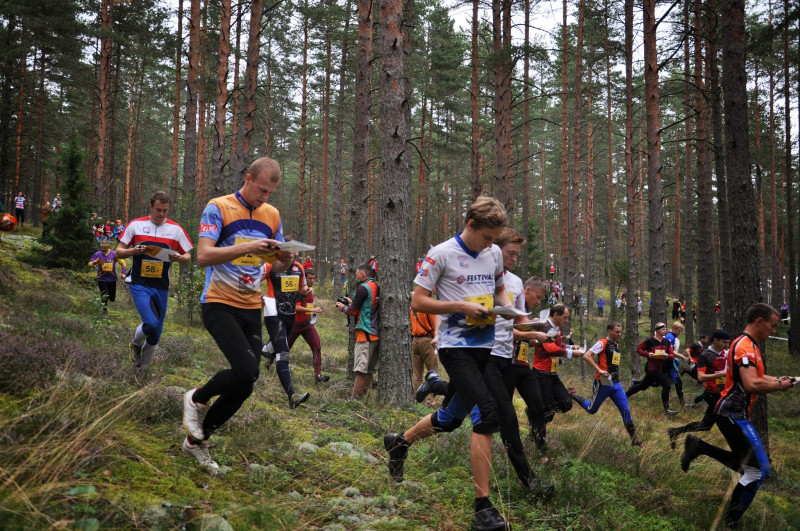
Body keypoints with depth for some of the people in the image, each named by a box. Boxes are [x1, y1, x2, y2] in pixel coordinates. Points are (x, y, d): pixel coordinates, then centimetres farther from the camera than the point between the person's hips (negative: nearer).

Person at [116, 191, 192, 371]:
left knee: (156, 332, 8)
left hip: (161, 287, 3)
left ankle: (143, 366, 32)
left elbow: (188, 257, 9)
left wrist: (178, 257, -14)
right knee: (151, 323, -22)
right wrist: (133, 251, -16)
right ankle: (135, 344, 12)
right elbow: (118, 252, 5)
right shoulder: (136, 225, 0)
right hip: (140, 284, -3)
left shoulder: (176, 229, 4)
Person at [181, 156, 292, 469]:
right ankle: (197, 400, 7)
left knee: (244, 385, 4)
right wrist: (247, 247, -27)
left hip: (251, 308, 6)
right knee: (246, 369, -24)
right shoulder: (218, 208, -6)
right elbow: (203, 255, -16)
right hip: (219, 304, -6)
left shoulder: (272, 215, 11)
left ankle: (196, 441, 23)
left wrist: (284, 260, -6)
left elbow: (278, 264, 18)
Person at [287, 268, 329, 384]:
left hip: (308, 324, 6)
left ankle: (318, 375, -13)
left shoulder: (311, 290, 8)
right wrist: (313, 310, -28)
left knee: (317, 347, -10)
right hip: (295, 325, -6)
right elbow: (296, 308, -27)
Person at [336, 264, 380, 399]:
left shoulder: (363, 288, -11)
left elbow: (353, 311, -10)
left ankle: (355, 398, -10)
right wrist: (351, 303, 22)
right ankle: (363, 396, 14)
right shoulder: (377, 287, 13)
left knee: (361, 369, -9)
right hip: (376, 332, 8)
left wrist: (343, 308, 9)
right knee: (369, 370, 10)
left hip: (365, 332, -8)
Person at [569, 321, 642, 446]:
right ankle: (572, 394, 29)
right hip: (603, 383, -7)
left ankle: (634, 440, 5)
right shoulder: (602, 343, -12)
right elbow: (586, 356, -21)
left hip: (616, 384, 7)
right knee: (592, 410, 7)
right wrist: (599, 370, -25)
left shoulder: (616, 345, 14)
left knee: (626, 411, 0)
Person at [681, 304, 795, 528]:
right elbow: (751, 385, -31)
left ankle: (698, 446, 13)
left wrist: (777, 380, 10)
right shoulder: (745, 346, -18)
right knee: (760, 469, -10)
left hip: (733, 414, 10)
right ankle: (731, 520, -5)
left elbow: (753, 376, 28)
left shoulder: (748, 345, 15)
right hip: (733, 414, -10)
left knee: (745, 465, 18)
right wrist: (779, 386, -16)